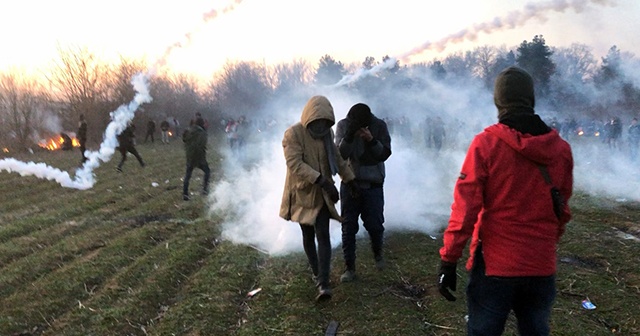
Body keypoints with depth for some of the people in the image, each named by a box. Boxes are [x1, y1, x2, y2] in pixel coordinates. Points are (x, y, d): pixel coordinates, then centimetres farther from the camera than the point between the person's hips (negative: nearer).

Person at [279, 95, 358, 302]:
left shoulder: (326, 133, 3)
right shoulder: (293, 134, -16)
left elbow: (336, 158, 16)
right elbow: (295, 164, -27)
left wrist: (351, 180, 18)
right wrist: (322, 180, -35)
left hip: (322, 194, 3)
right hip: (302, 194, -3)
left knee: (323, 235, -8)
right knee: (308, 236, 11)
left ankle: (323, 284, -9)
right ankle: (317, 274, 32)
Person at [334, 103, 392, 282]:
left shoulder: (379, 125, -7)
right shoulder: (343, 125, -6)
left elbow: (385, 154, -8)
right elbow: (340, 155, -11)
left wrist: (372, 140, -25)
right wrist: (349, 137, -28)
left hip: (373, 185, 0)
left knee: (375, 225, 1)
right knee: (348, 227, 3)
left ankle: (378, 253, 33)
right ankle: (349, 267, 17)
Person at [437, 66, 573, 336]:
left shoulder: (486, 143, -12)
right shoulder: (561, 148, 0)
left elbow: (465, 206, -15)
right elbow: (562, 210, 9)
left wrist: (448, 260, -9)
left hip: (494, 265, -4)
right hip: (543, 267, 4)